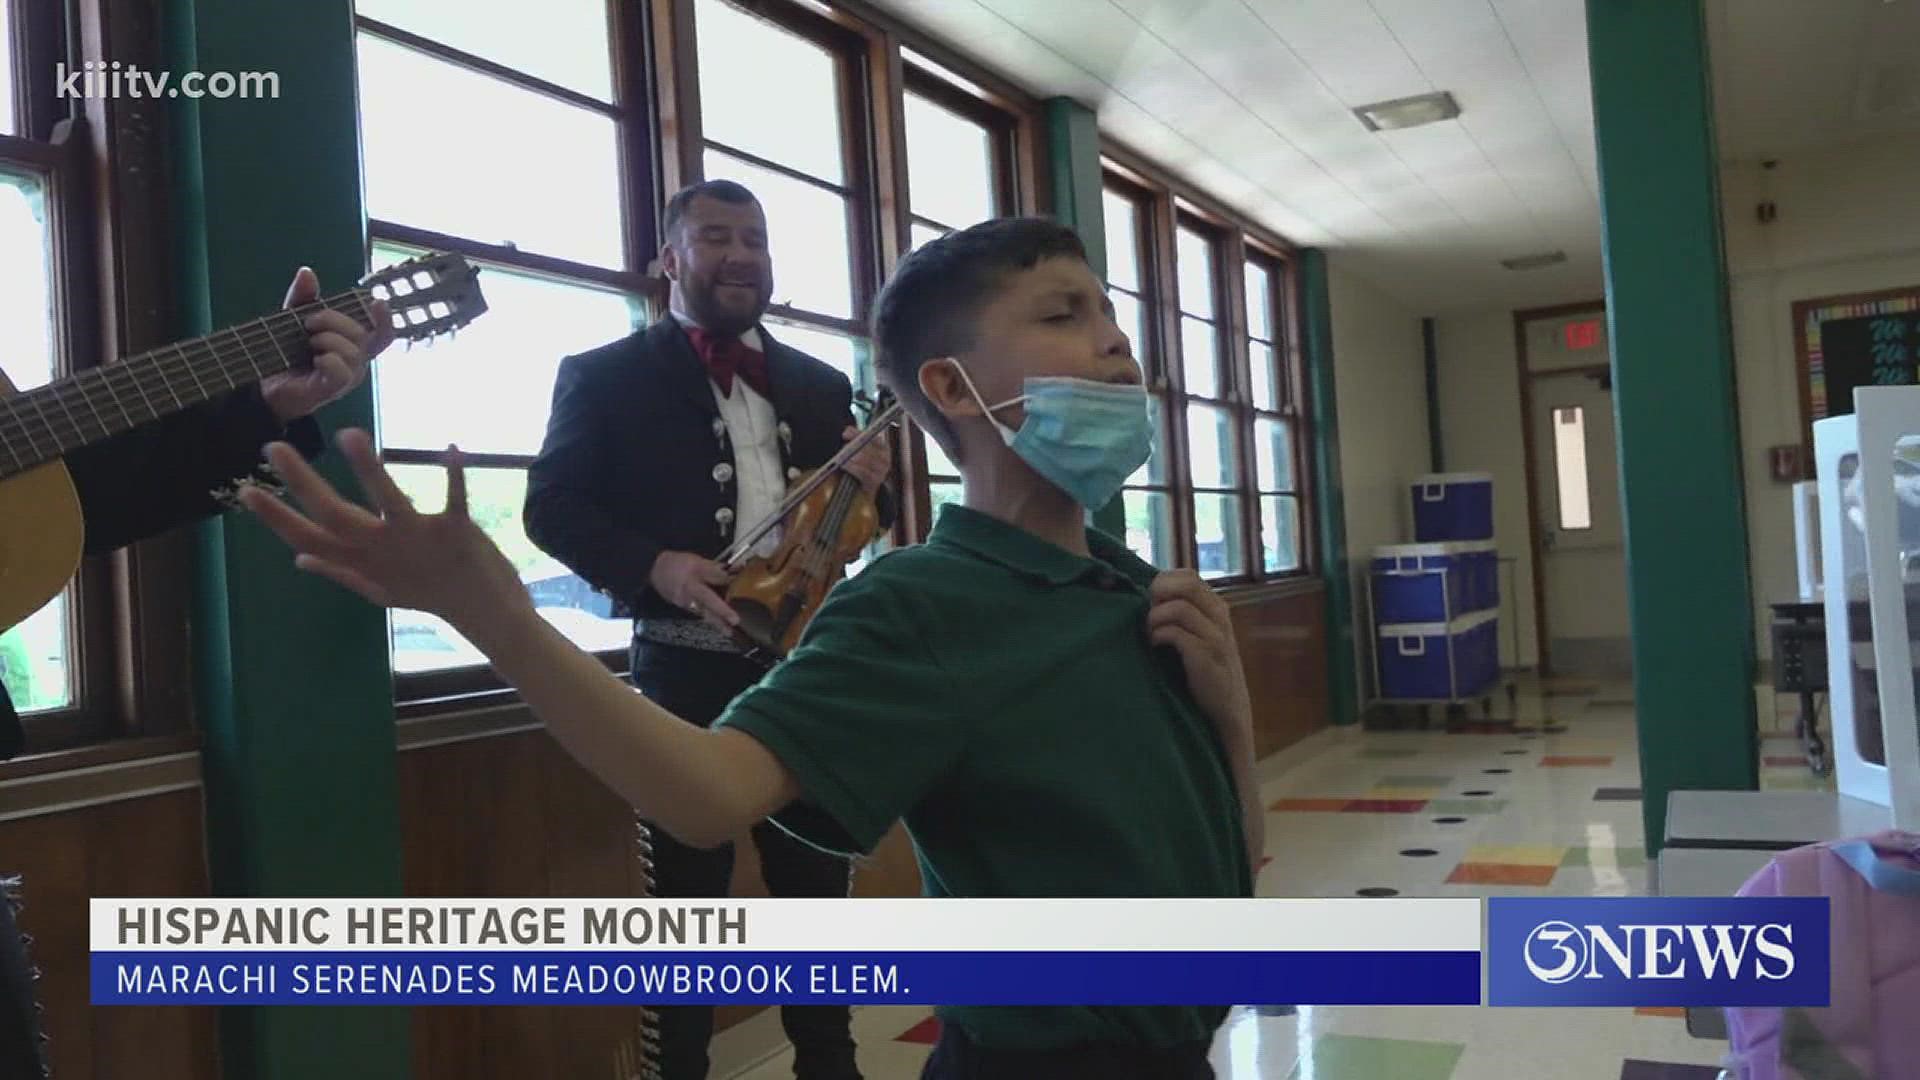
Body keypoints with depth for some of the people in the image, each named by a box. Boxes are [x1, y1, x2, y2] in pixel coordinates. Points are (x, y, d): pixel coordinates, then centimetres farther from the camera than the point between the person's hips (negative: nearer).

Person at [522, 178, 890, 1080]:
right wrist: (655, 566, -21)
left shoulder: (819, 385, 14)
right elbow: (552, 506, -5)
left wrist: (867, 487, -7)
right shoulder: (605, 375, 1)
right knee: (685, 892, 5)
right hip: (686, 673, -4)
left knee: (819, 877, 15)